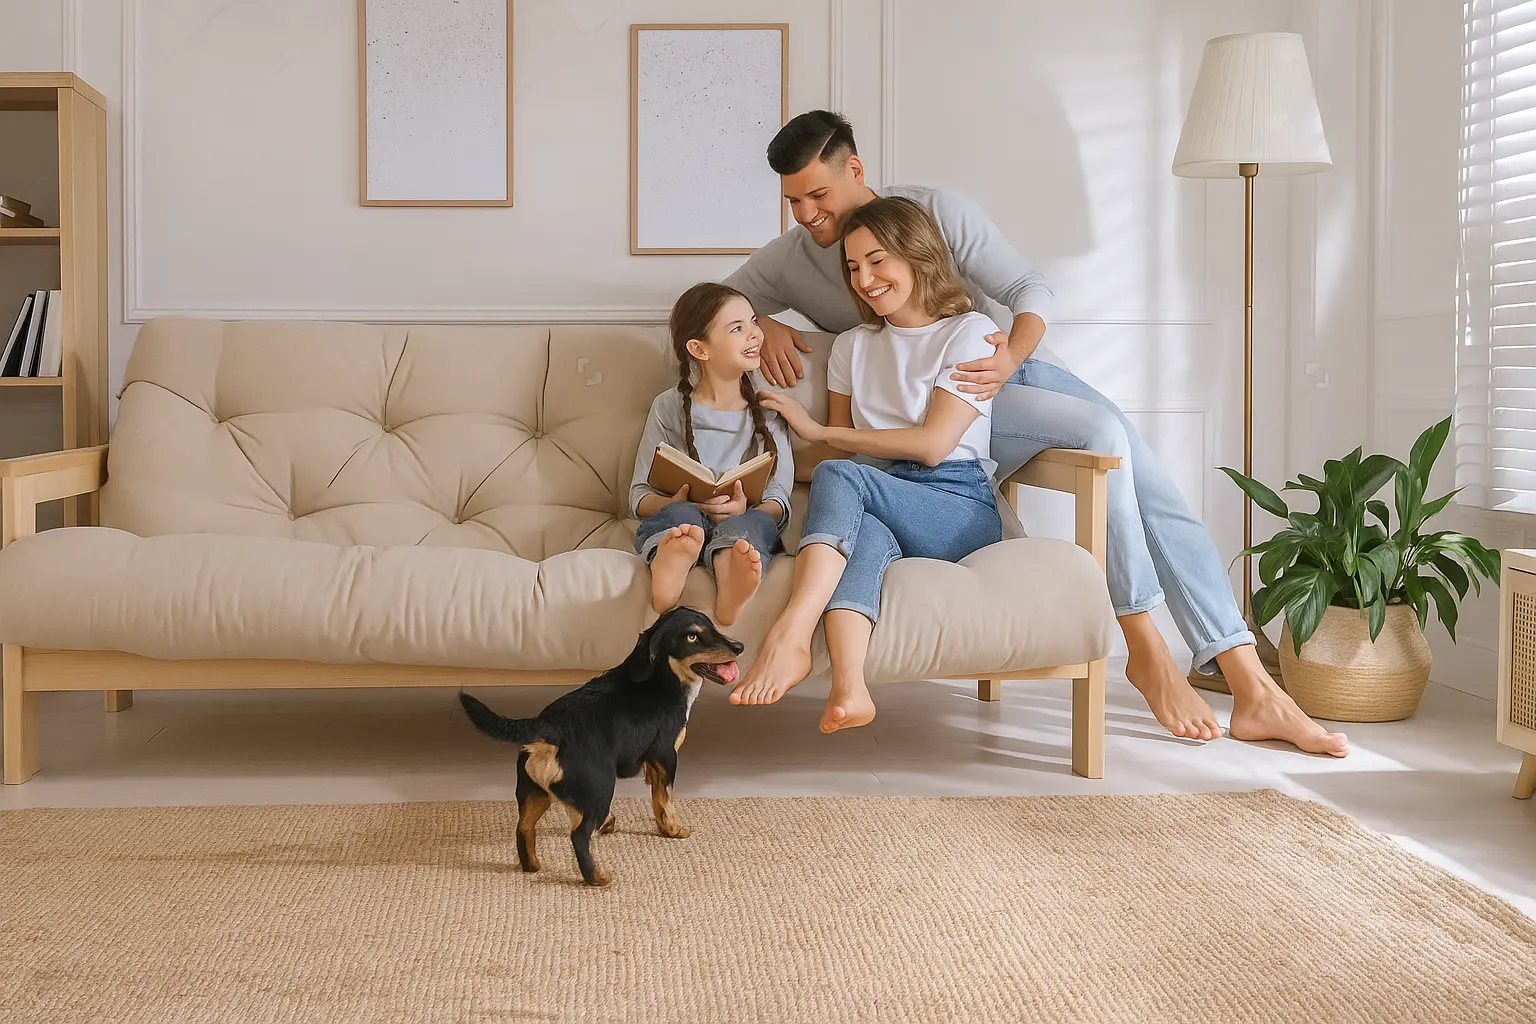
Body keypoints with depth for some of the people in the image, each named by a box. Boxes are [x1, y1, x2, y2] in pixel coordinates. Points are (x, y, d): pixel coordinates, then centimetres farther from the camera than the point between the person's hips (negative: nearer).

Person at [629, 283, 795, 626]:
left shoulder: (767, 411, 16)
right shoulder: (669, 408, 11)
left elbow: (778, 499, 6)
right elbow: (640, 495, 9)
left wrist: (746, 509, -18)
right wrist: (676, 502, -15)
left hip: (743, 523, 1)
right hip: (672, 528, 0)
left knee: (753, 523, -35)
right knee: (682, 515, -35)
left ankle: (731, 584, -70)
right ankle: (668, 567, -71)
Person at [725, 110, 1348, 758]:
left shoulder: (938, 211, -6)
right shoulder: (791, 257, -2)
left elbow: (1031, 290, -5)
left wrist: (1010, 358, -27)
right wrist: (763, 326, -15)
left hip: (1014, 362, 3)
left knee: (1159, 495, -14)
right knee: (1104, 433, -30)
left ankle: (1255, 692, -14)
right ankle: (1145, 654, -24)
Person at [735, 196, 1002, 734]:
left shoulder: (970, 333, 4)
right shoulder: (852, 347, 23)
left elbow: (932, 445, -7)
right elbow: (841, 447, 17)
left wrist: (818, 431, -2)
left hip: (962, 511, -3)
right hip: (877, 509, 4)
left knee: (840, 475, -31)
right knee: (865, 536, -35)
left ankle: (790, 634, -49)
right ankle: (848, 689, -58)